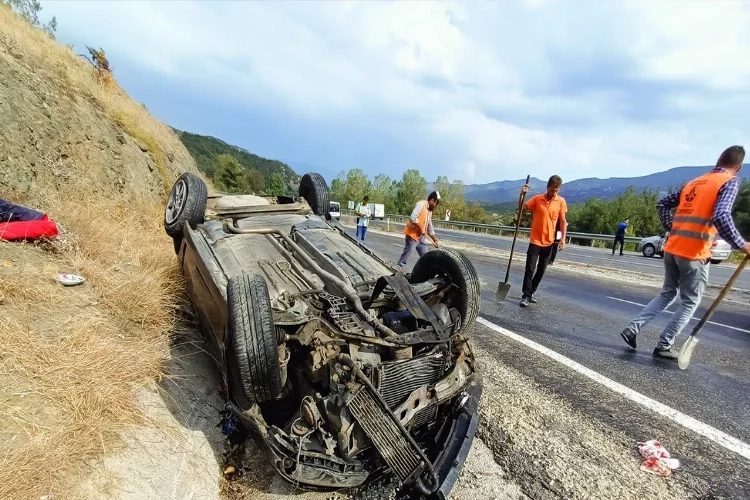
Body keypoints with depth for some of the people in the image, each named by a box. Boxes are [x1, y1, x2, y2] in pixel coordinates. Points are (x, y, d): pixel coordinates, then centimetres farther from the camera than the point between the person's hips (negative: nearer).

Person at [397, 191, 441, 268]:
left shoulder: (430, 211, 14)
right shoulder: (421, 204, -13)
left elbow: (430, 227, 20)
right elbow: (413, 218, -26)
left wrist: (435, 240, 19)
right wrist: (421, 228, -18)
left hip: (421, 236, 9)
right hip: (412, 234, -9)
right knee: (407, 252, -5)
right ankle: (398, 267, 5)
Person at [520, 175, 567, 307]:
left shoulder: (561, 201, 1)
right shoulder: (537, 199, -3)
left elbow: (563, 221, 5)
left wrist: (563, 238, -3)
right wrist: (522, 194, -18)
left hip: (549, 242, 2)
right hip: (535, 241, -2)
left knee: (541, 270, 10)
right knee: (530, 268, -7)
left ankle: (531, 293, 24)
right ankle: (525, 296, -1)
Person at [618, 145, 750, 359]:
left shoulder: (694, 182, 15)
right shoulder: (731, 181, -5)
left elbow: (663, 203, 18)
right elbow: (721, 216, -20)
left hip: (672, 248, 6)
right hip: (694, 253, -6)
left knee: (667, 294, 19)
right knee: (690, 302, 9)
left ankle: (633, 328, 10)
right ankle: (664, 346, 10)